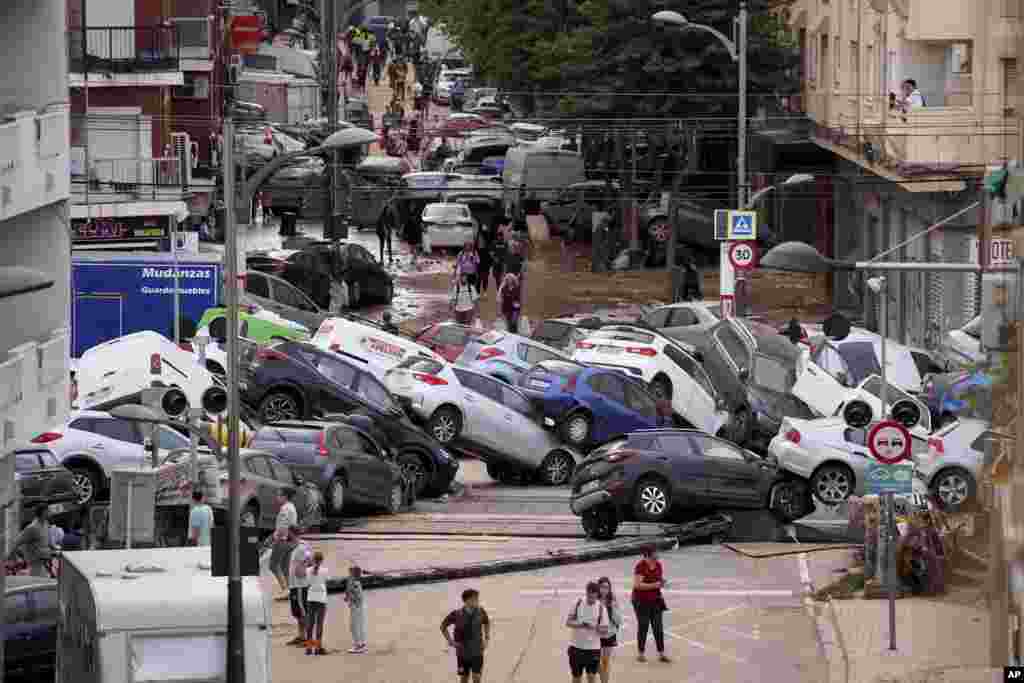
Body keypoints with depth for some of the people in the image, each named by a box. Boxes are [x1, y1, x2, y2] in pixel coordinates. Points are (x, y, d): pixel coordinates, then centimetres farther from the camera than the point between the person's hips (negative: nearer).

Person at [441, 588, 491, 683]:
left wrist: (487, 638, 8)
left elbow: (487, 623, 16)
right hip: (463, 652, -1)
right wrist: (450, 641, -2)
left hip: (477, 652, 1)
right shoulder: (457, 614, -14)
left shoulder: (480, 612, -7)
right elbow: (443, 626, 3)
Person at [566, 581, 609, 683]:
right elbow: (568, 622, 0)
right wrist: (580, 624, -19)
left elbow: (604, 631, -4)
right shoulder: (579, 603, -1)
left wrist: (595, 627, -24)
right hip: (576, 646, 2)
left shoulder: (601, 608, -5)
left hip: (593, 648, -2)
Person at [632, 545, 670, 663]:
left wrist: (662, 583, -8)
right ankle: (640, 654, 15)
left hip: (655, 600, 5)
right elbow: (637, 584, -20)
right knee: (643, 627, 2)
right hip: (642, 601, -5)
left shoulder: (658, 565, 4)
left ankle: (661, 654, 5)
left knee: (658, 627, 2)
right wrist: (653, 585, -25)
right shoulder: (640, 566, -15)